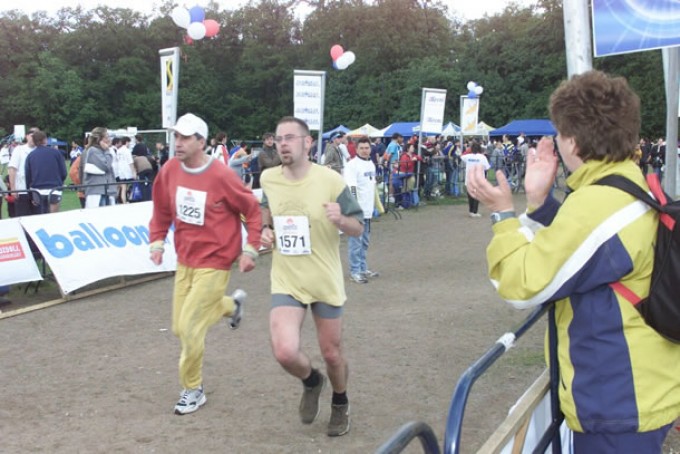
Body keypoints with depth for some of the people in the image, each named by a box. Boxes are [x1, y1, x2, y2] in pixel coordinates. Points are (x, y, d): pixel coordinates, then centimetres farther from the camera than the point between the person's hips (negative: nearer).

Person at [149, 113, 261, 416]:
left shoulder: (221, 176, -19)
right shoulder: (169, 171, -3)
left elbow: (252, 211, -9)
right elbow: (162, 211, 11)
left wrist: (250, 249, -11)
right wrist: (157, 242, 3)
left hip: (213, 263, -6)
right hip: (184, 260, 7)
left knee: (189, 327, -9)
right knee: (180, 329, 14)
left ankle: (193, 390, 14)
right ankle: (232, 304, 40)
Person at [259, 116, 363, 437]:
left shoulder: (330, 180, -14)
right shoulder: (269, 178, -4)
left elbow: (358, 228, -7)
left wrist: (340, 220, -29)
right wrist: (265, 228, -1)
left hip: (325, 281, -1)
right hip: (286, 281, 2)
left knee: (331, 353, 12)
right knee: (285, 352, -17)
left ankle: (340, 404, 45)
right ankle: (311, 382, 20)